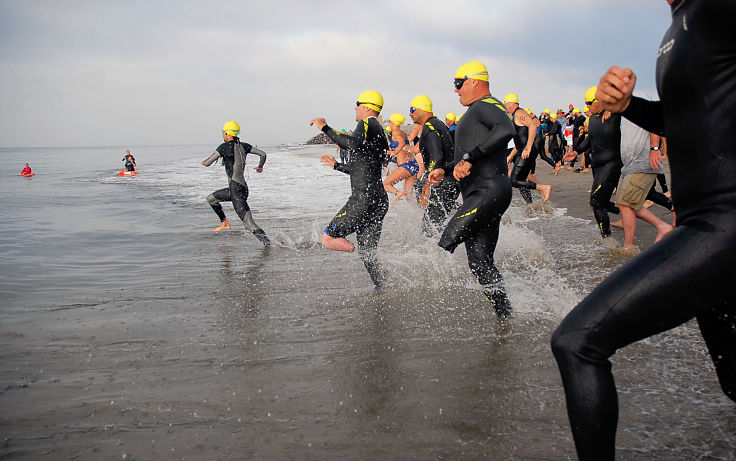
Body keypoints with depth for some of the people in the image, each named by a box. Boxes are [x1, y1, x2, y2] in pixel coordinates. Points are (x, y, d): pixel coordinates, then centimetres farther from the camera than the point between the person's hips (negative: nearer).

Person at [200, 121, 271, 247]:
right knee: (210, 198, 27)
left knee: (249, 224, -11)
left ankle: (269, 245, -17)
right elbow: (263, 154, 10)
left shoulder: (225, 147, -11)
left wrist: (203, 161, 16)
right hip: (243, 188, 9)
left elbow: (207, 163, -9)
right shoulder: (243, 146, 7)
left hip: (236, 190, -9)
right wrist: (260, 166, 30)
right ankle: (224, 223, 36)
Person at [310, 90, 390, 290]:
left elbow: (354, 144, -27)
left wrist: (325, 128, -17)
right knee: (367, 252, 13)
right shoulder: (379, 133, 26)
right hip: (380, 199, 9)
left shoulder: (367, 123, -3)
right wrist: (336, 165, 46)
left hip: (364, 197, -9)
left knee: (328, 239, -2)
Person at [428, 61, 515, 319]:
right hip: (480, 196, 11)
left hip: (487, 192, -10)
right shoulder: (476, 112, 27)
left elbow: (505, 130, -29)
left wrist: (469, 159, -28)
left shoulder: (486, 105, -5)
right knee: (480, 262, 9)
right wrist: (445, 170, 22)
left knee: (445, 246, -17)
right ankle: (505, 317, 14)